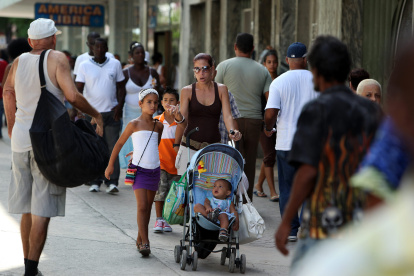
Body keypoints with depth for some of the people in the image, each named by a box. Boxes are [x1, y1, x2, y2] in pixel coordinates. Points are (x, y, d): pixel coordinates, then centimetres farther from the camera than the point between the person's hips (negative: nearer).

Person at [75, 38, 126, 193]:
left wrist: (119, 105, -3)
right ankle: (95, 182, 10)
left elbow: (121, 87, 12)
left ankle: (112, 182, -5)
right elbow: (78, 89, -1)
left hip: (111, 112, 1)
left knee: (113, 148, -6)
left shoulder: (115, 64, 8)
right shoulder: (84, 66, 3)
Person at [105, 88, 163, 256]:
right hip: (139, 170, -5)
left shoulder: (158, 126, 9)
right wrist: (111, 165, 4)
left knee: (147, 207, 10)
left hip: (154, 170, 5)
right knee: (142, 206, -13)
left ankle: (140, 239, 21)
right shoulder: (134, 124, -4)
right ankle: (144, 242, -13)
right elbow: (119, 143, 2)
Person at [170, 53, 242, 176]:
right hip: (190, 147, -1)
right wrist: (178, 117, -20)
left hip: (213, 148, 1)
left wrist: (232, 131, -22)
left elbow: (227, 116, -3)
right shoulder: (187, 91, 3)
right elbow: (183, 123, 1)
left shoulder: (221, 90, 6)